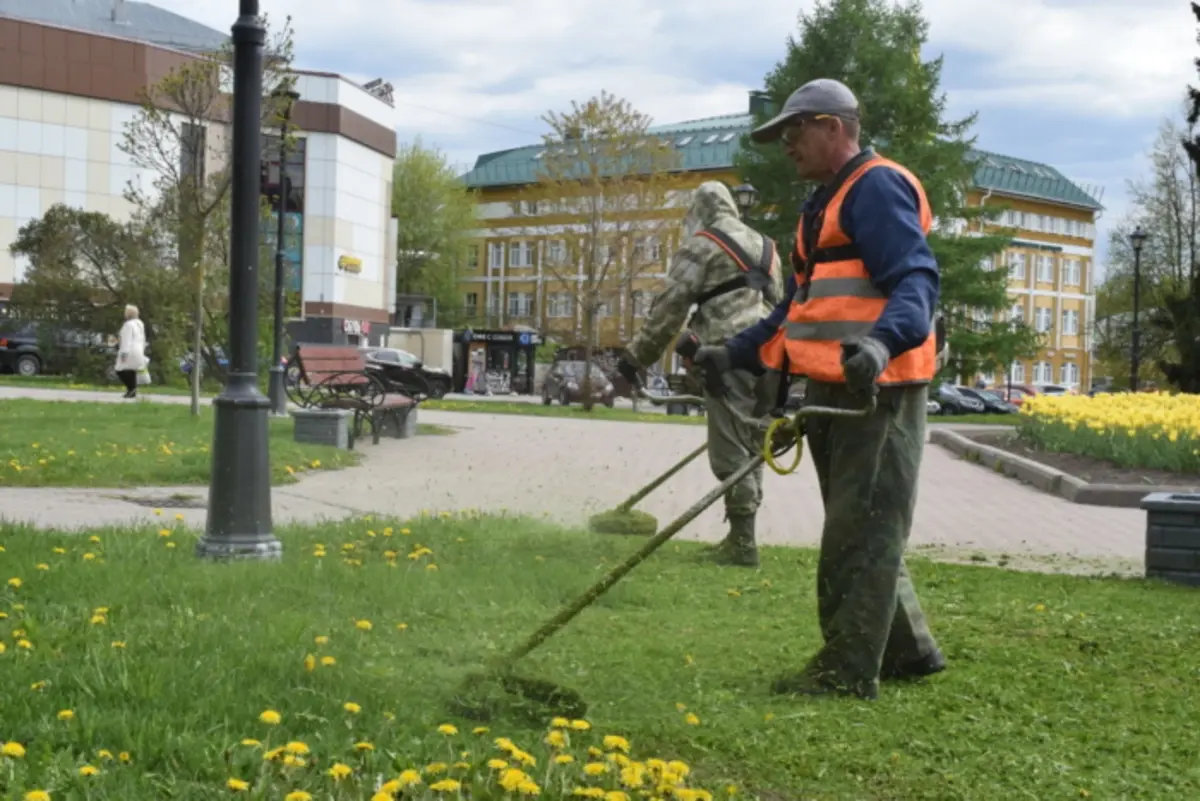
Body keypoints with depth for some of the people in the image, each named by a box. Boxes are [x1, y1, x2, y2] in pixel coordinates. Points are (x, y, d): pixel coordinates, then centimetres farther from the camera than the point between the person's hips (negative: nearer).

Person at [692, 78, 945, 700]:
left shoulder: (877, 188, -10)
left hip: (877, 392, -10)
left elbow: (916, 281, -22)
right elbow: (799, 307, 27)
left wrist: (881, 343, -40)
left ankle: (847, 672, 0)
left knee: (861, 535, -5)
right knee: (860, 532, 16)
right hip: (835, 393, 11)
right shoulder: (824, 206, 22)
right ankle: (908, 649, 26)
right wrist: (734, 355, 21)